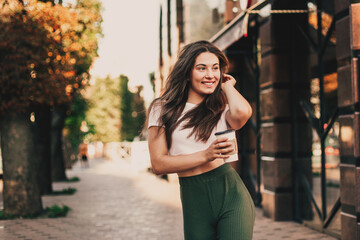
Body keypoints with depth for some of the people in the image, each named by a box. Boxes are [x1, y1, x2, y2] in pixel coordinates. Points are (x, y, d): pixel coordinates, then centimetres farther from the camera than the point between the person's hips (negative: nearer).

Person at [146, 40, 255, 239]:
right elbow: (158, 164, -3)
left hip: (231, 195, 0)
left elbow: (242, 112, -19)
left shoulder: (222, 108, 7)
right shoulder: (163, 109, 5)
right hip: (194, 203, 1)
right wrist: (205, 156, -14)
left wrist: (227, 86, 1)